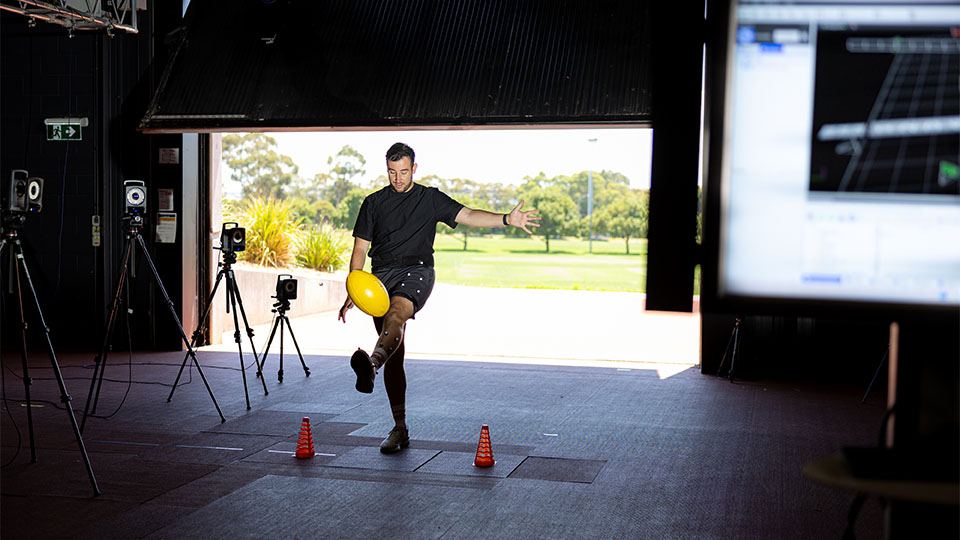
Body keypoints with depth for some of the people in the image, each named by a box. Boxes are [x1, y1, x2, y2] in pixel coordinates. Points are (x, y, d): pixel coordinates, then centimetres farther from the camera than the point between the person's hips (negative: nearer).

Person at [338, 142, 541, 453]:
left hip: (416, 271, -2)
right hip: (381, 276, 2)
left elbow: (467, 215, 4)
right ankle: (399, 429, 4)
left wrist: (507, 219, -12)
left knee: (396, 312, -37)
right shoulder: (374, 203, 16)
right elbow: (360, 249, 14)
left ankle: (372, 365, -65)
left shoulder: (430, 198, 13)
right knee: (394, 357, -2)